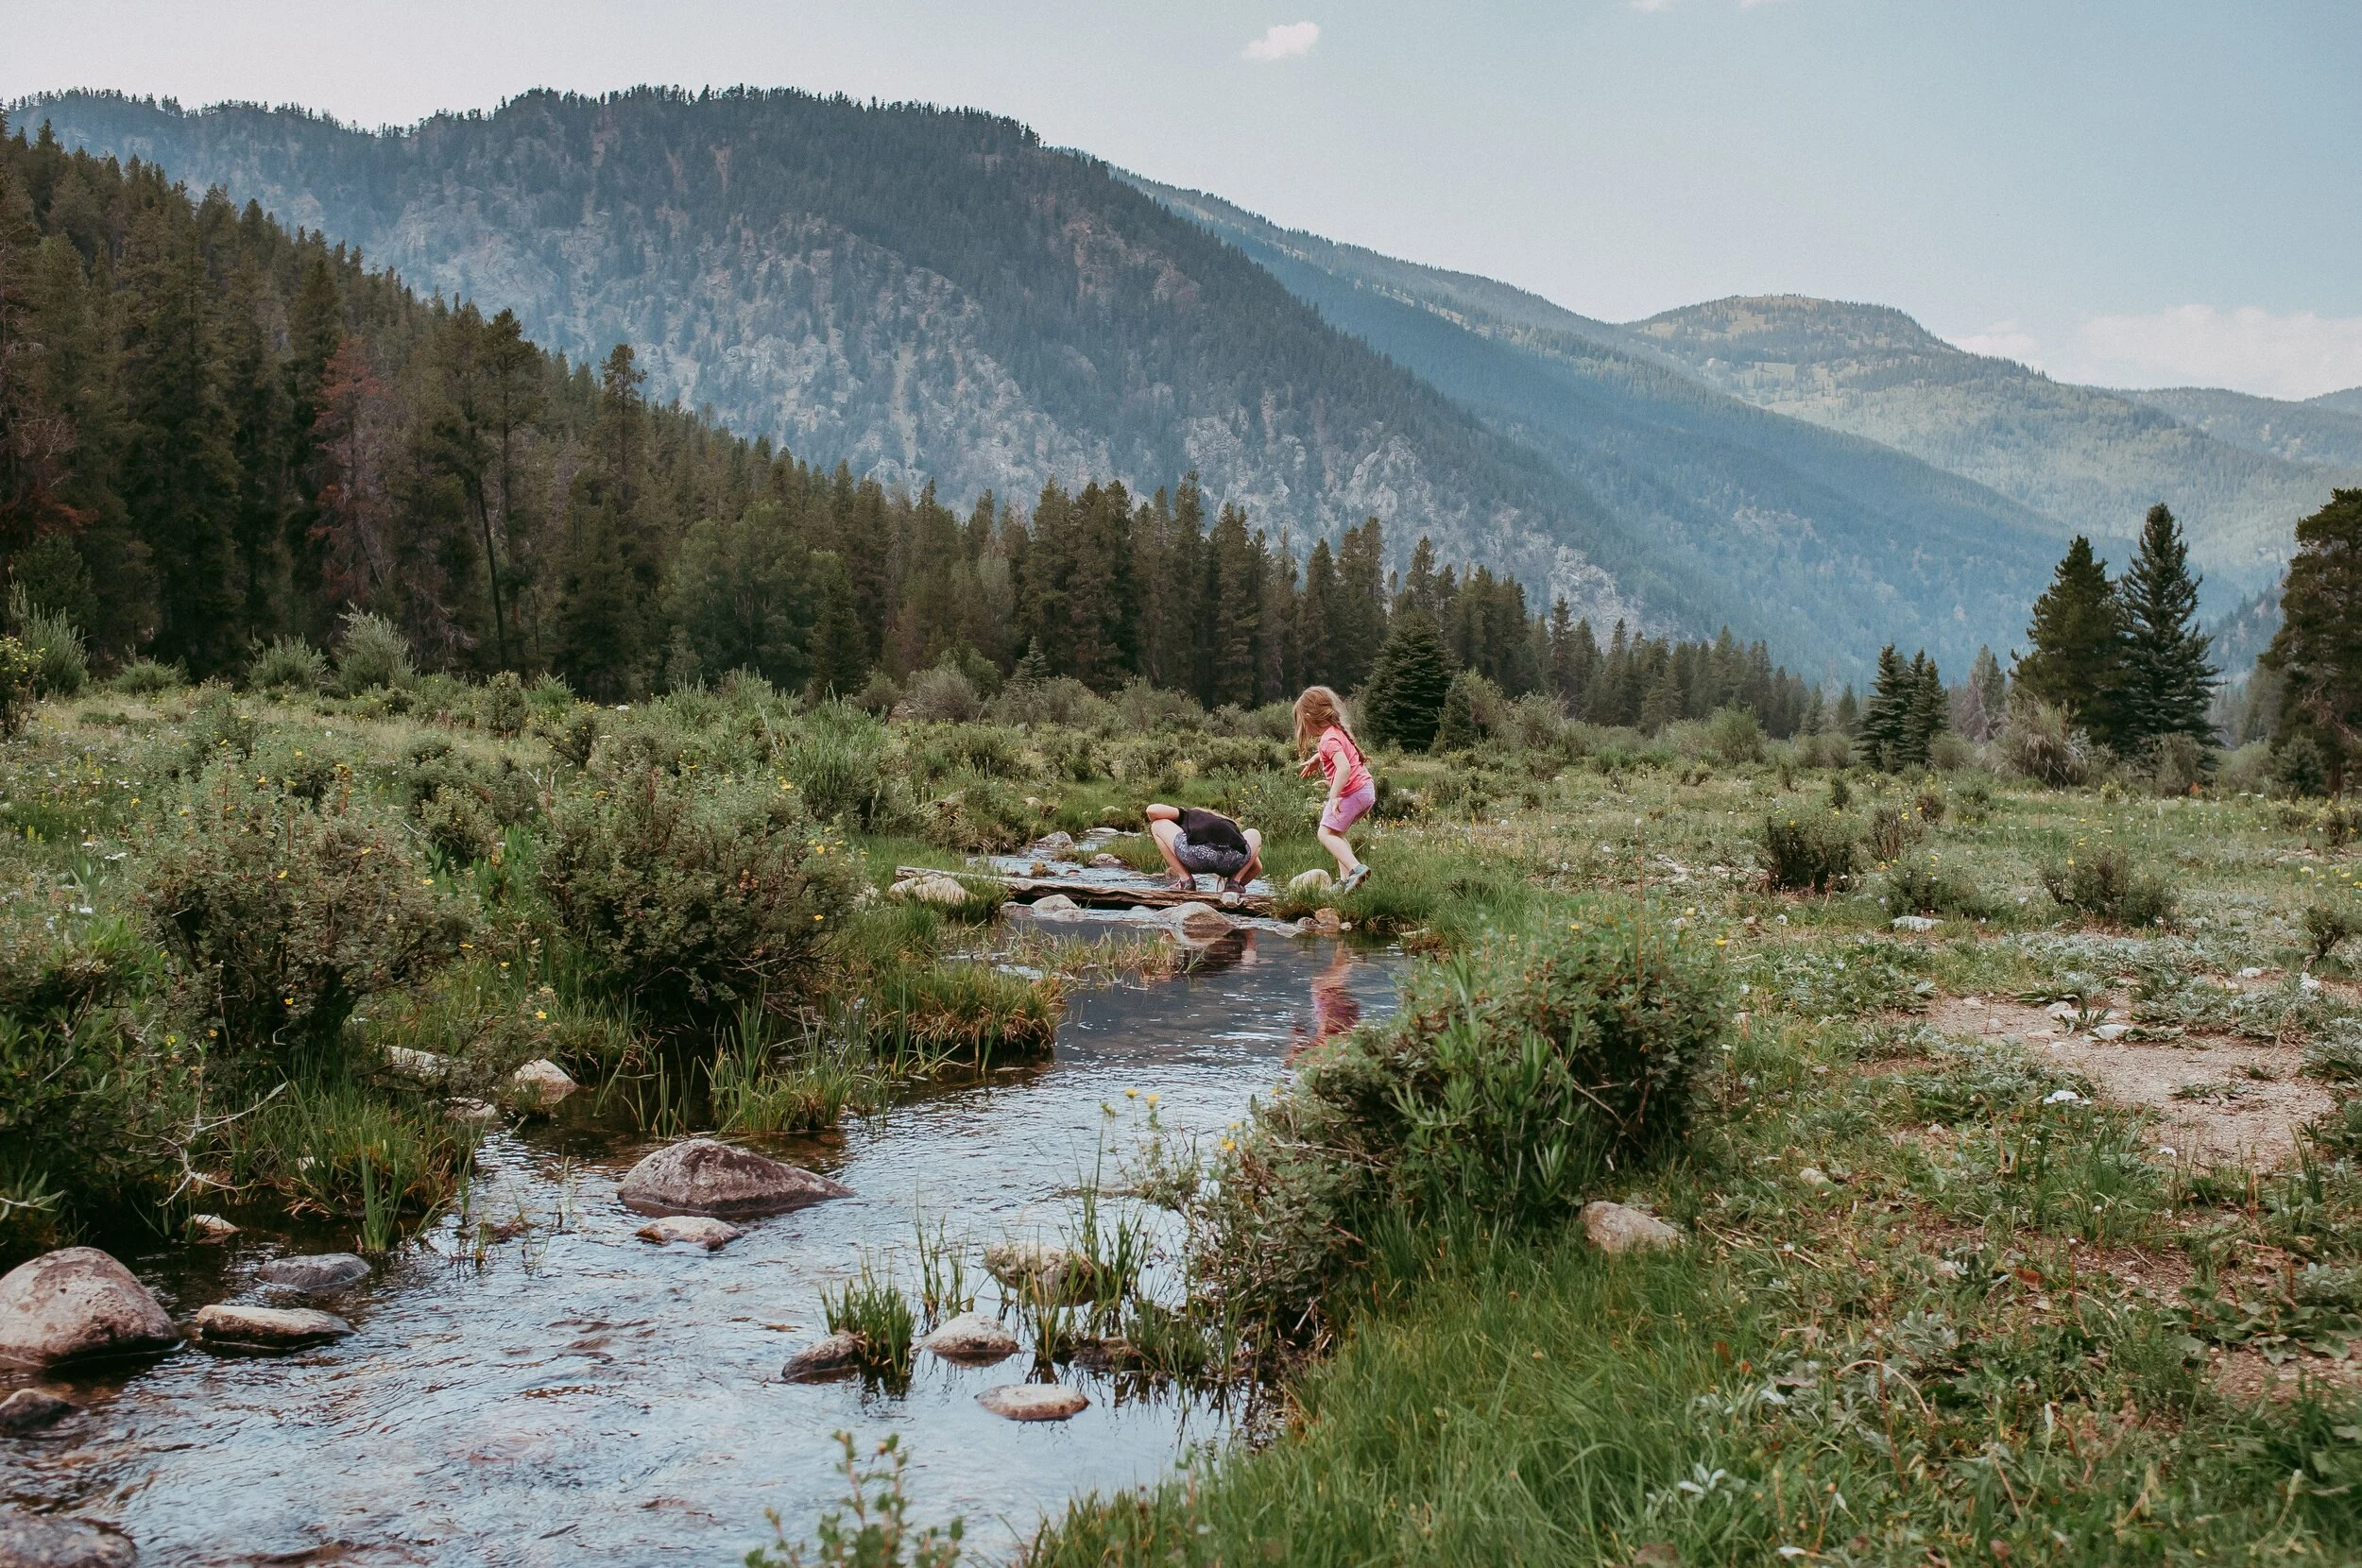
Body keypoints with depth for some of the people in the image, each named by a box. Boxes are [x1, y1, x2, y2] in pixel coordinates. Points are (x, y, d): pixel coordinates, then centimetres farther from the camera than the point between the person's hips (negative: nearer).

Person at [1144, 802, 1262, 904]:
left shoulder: (1187, 815, 35)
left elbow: (1152, 810, 16)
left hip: (1198, 854, -3)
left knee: (1157, 824, 26)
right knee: (1254, 835, 40)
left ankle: (1186, 881, 15)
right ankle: (1235, 882, 17)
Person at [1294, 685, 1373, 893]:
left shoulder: (1328, 740, -17)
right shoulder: (1338, 731, 12)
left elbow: (1344, 768, -31)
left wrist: (1334, 797, -31)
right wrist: (1314, 760, 41)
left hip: (1351, 792, -10)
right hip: (1367, 789, 10)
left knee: (1326, 833, -5)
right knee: (1336, 833, 18)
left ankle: (1355, 868, -20)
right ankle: (1346, 879, 13)